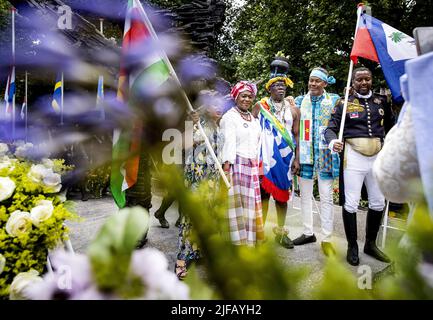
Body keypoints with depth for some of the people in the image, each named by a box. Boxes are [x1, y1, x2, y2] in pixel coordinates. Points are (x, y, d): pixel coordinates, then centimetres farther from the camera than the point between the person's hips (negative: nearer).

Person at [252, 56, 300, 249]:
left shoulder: (293, 109, 9)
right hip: (264, 157, -2)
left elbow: (296, 135, 7)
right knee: (263, 192, 1)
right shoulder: (260, 106, 4)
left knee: (282, 194, 7)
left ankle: (281, 232, 18)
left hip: (285, 157, 2)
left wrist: (297, 159, 0)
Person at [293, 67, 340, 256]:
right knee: (305, 196, 11)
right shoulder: (300, 101, 10)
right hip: (305, 154, 3)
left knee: (326, 198, 1)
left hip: (325, 155, -2)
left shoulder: (334, 100, 4)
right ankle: (308, 232, 26)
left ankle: (327, 239, 12)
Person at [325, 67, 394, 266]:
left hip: (377, 157, 5)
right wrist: (333, 142, -28)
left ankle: (370, 244, 30)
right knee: (351, 203, -2)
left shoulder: (381, 102, 11)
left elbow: (391, 125, 16)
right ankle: (352, 246, 16)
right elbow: (331, 128, -7)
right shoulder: (345, 104, 0)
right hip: (353, 157, -4)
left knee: (378, 203, 12)